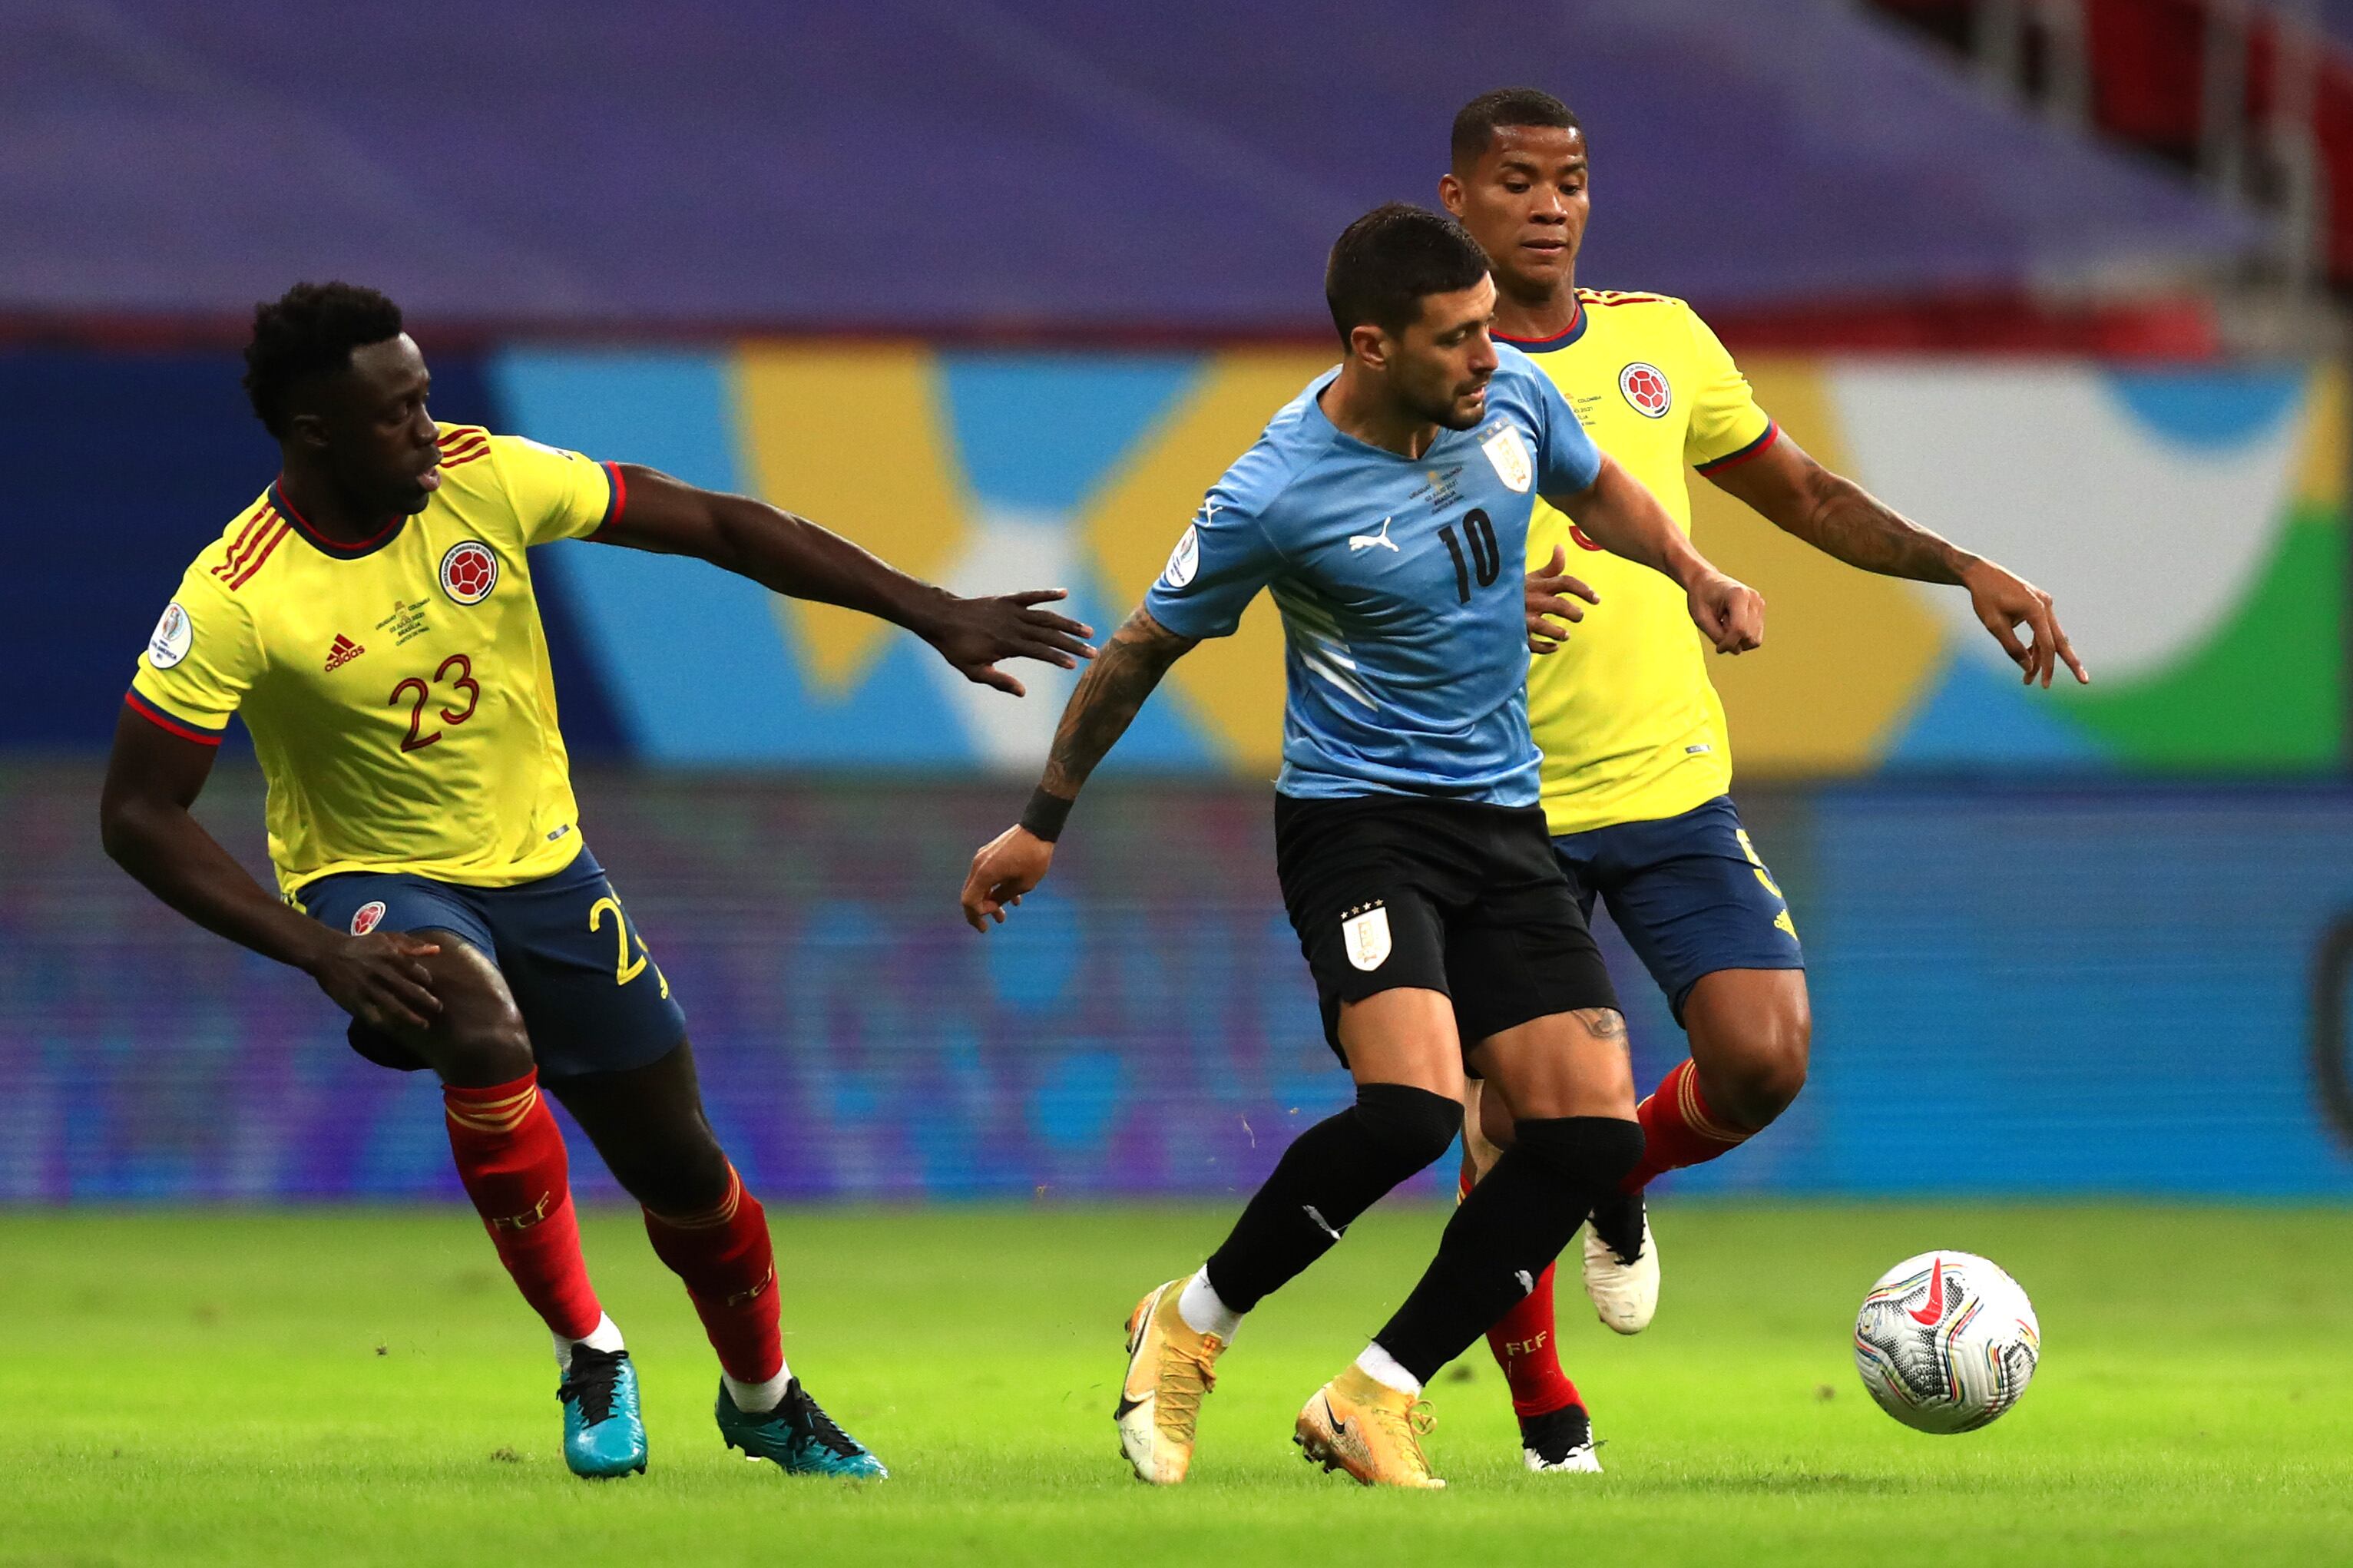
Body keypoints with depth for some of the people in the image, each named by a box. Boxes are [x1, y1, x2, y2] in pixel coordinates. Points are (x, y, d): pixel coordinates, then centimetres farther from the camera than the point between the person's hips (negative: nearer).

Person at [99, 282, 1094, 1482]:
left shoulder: (486, 479, -13)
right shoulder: (235, 600, -22)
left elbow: (715, 526, -6)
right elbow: (138, 815, -18)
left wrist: (933, 615, -8)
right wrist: (319, 953, -26)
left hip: (539, 866, 4)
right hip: (377, 885, -4)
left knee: (680, 1166, 7)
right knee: (487, 1036, -36)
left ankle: (764, 1401, 38)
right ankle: (587, 1356, -16)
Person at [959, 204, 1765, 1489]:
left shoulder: (1512, 395, -3)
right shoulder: (1275, 498, -18)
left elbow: (1595, 488, 22)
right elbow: (1143, 650, -3)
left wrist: (1694, 577, 3)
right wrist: (1041, 827, 7)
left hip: (1502, 820, 6)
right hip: (1356, 816, -6)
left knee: (1594, 1127, -8)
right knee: (1412, 1105, -28)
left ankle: (1375, 1401, 3)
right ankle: (1190, 1328, -5)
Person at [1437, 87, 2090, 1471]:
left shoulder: (1661, 341, 6)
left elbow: (1797, 489, 18)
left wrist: (1967, 569, 8)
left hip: (1674, 786, 3)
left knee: (1764, 1060, -12)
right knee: (1514, 1121, -2)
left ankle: (1622, 1180, 22)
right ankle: (1543, 1410, 20)